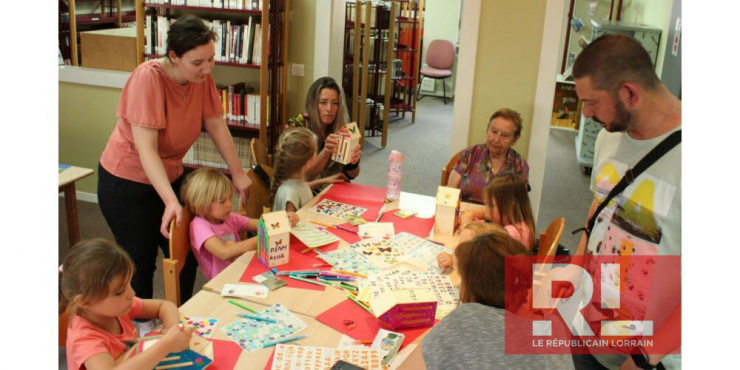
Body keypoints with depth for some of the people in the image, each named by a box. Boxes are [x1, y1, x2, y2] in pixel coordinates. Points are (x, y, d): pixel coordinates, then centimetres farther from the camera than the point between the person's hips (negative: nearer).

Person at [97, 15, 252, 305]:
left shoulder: (202, 77, -11)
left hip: (170, 176, 6)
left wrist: (237, 173, -5)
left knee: (186, 257, 9)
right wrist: (171, 201, -39)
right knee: (141, 263, 3)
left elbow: (216, 125, -3)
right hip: (127, 182, -6)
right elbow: (146, 149, -32)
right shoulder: (148, 77, -28)